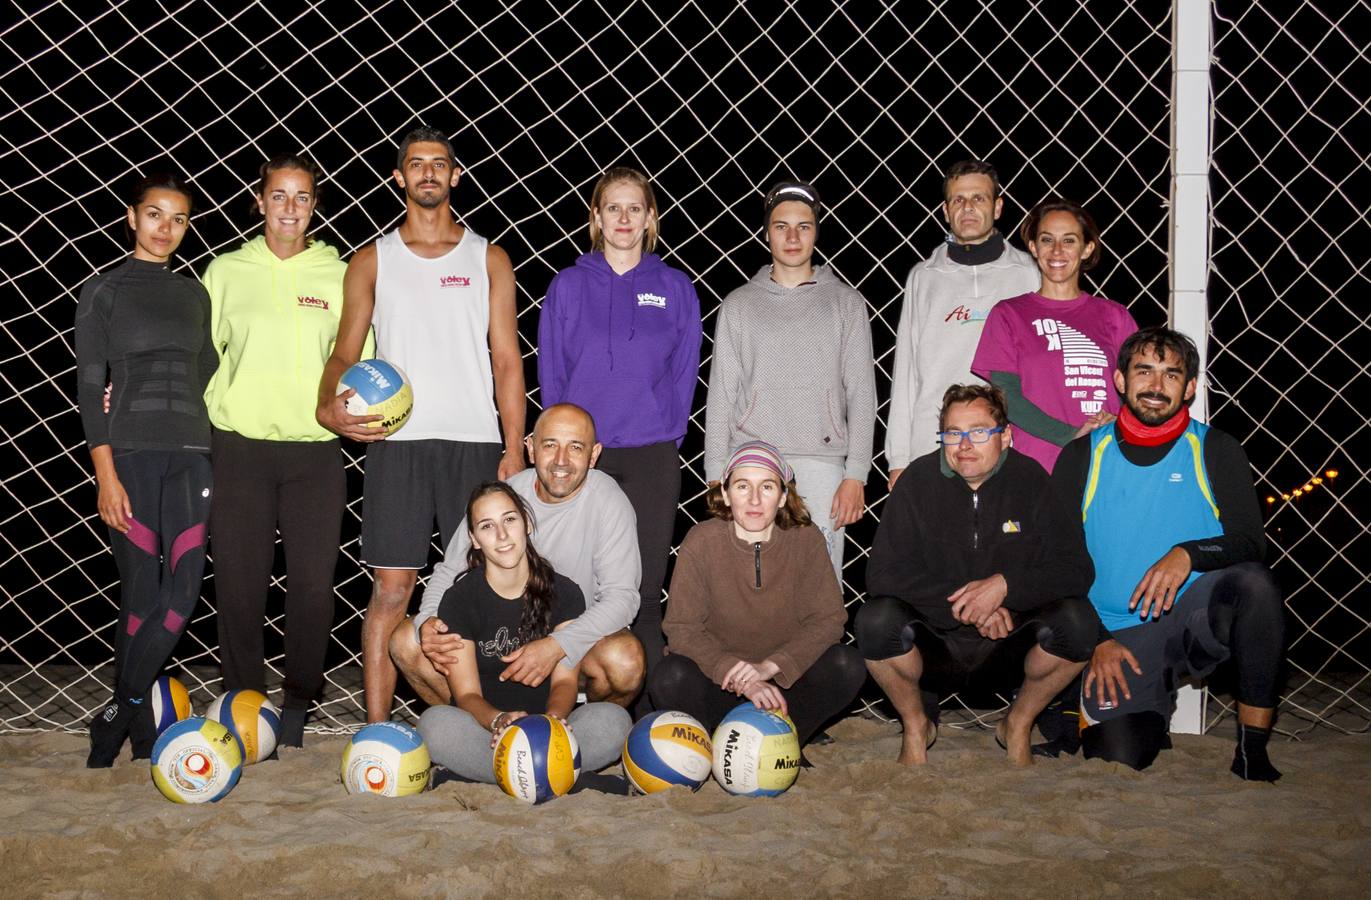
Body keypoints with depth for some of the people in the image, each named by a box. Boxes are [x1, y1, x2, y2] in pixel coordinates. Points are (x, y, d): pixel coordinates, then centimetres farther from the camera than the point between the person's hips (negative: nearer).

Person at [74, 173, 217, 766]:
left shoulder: (194, 294, 15)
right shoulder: (103, 292, 3)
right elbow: (90, 388, -2)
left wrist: (213, 458, 8)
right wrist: (106, 476, -10)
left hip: (191, 454, 4)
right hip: (131, 452, -4)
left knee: (183, 590, -7)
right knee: (141, 593, -3)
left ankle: (115, 720, 6)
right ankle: (142, 737, 9)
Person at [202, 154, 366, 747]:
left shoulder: (339, 276, 9)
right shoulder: (227, 272, 9)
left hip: (314, 450, 0)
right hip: (239, 446, 0)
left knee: (314, 582, -1)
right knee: (239, 580, 1)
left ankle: (297, 704, 16)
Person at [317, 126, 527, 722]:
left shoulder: (488, 259, 12)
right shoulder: (372, 261, 12)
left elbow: (506, 359, 8)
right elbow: (345, 351, 10)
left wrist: (514, 449, -1)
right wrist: (329, 405, -12)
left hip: (475, 442, 1)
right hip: (396, 441, 0)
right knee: (390, 591, -2)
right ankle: (376, 729, 4)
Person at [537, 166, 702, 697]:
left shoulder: (675, 288, 7)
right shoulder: (568, 286, 6)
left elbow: (684, 374, 6)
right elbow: (551, 374, 5)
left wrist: (667, 437, -3)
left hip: (653, 458, 0)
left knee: (644, 583, 2)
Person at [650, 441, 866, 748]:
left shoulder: (806, 539, -9)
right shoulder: (702, 541, -13)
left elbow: (828, 619, -11)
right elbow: (682, 629, -15)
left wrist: (770, 666, -25)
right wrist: (742, 679, -27)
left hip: (783, 679, 1)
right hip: (719, 683, -1)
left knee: (847, 665, -23)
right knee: (671, 677, -31)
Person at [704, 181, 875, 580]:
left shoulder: (846, 302, 10)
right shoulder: (739, 305, 12)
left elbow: (861, 393, 5)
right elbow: (721, 396, 10)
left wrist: (855, 475, -4)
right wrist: (717, 477, 2)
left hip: (821, 464, 0)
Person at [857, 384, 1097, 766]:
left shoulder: (1030, 480, -4)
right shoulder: (919, 480, -7)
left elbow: (1076, 569, -8)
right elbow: (883, 573, -13)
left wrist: (1005, 585, -23)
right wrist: (962, 603, -20)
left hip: (1007, 649, 1)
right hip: (935, 643, -1)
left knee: (1078, 620, -26)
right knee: (876, 619, -30)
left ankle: (1018, 724, 3)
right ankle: (916, 724, 2)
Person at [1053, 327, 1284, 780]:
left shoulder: (1215, 449, 5)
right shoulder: (1082, 456, 6)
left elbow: (1250, 544, -4)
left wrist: (1187, 555, -24)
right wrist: (1097, 641, -6)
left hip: (1195, 616, 0)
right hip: (1118, 635, 0)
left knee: (1255, 583, -33)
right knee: (1117, 755, -22)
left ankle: (1253, 751, -19)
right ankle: (1155, 705, 16)